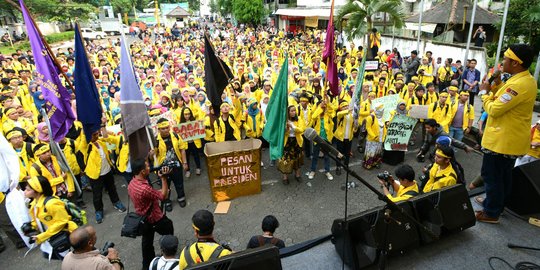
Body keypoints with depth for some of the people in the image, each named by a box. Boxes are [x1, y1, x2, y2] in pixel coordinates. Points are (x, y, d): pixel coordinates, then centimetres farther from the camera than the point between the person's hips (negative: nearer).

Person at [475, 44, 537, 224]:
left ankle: (491, 213, 12)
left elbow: (494, 109, -24)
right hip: (512, 139, 10)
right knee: (503, 174, 21)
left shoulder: (519, 84, -25)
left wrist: (485, 92, -9)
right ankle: (497, 204, 37)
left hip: (502, 140, -10)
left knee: (492, 175, 1)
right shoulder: (526, 79, 9)